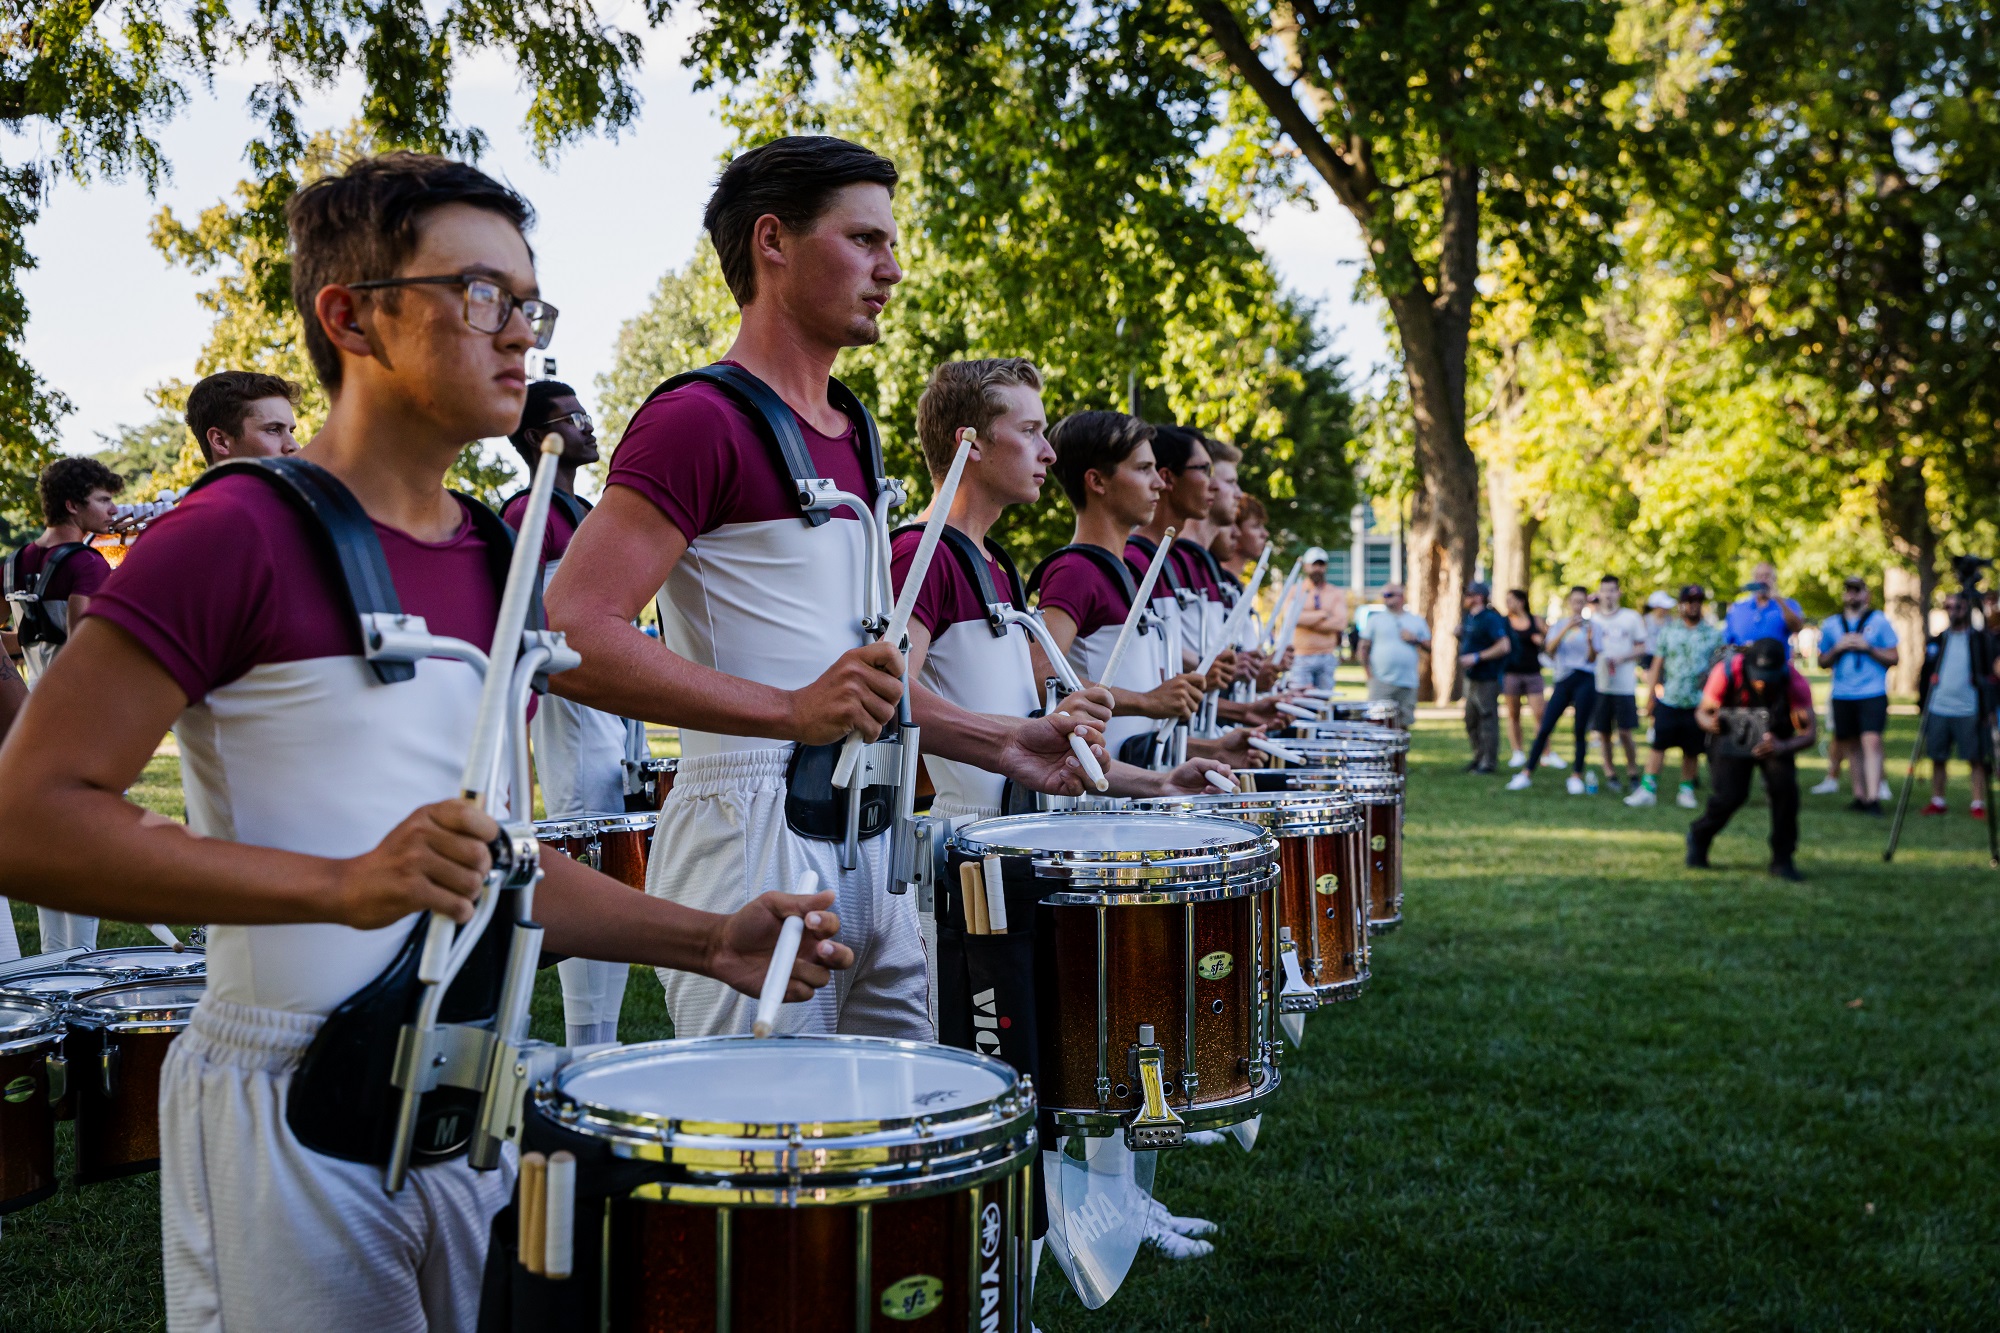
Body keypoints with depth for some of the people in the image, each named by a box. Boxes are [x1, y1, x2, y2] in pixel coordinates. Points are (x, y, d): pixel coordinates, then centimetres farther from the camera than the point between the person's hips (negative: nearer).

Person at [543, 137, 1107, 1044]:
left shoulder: (852, 433, 18)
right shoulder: (700, 419, -10)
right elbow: (572, 636, -21)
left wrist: (1002, 746, 15)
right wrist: (790, 712, -28)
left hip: (869, 843, 9)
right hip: (752, 840, -9)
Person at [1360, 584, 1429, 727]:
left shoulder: (1417, 621, 14)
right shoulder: (1375, 620, 8)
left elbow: (1429, 648, 14)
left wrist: (1415, 639, -5)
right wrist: (1369, 674, -4)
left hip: (1408, 683, 2)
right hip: (1381, 682, -2)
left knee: (1403, 725, 4)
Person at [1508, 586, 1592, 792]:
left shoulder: (1590, 625, 5)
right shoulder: (1561, 624, 11)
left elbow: (1591, 658, -2)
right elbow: (1550, 649, -6)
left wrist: (1590, 640, -21)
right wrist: (1566, 628, -18)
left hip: (1584, 680, -2)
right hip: (1563, 680, 2)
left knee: (1581, 731, -2)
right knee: (1545, 729, -2)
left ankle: (1576, 777, 8)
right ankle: (1526, 774, 1)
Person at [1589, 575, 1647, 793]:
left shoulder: (1631, 617, 3)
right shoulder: (1593, 620, 9)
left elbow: (1642, 648, 4)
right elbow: (1590, 657, 8)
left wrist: (1622, 658, -13)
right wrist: (1590, 643, -13)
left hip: (1625, 685, -2)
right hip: (1600, 684, 2)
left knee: (1625, 732, -6)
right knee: (1603, 733, 4)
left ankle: (1633, 773, 10)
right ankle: (1610, 773, 17)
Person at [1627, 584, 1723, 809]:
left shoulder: (1714, 634, 5)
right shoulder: (1667, 632, 7)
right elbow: (1657, 665, 8)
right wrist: (1650, 696, 5)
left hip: (1698, 704, 0)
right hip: (1668, 700, 0)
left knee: (1692, 750, 6)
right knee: (1657, 744, -2)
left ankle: (1686, 790, 19)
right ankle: (1648, 790, 1)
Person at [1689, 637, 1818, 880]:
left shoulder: (1794, 682, -31)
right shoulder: (1727, 672, -32)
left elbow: (1810, 733, -31)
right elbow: (1702, 712, -19)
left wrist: (1783, 747, -53)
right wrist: (1711, 723, -45)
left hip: (1774, 740, 1)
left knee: (1785, 788, -20)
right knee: (1730, 795, -15)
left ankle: (1782, 859, -4)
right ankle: (1698, 837, 17)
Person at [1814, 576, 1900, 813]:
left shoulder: (1879, 621, 6)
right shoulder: (1831, 624, 13)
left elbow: (1894, 657, 4)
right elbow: (1822, 662, 16)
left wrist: (1868, 648, -10)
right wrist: (1838, 648, -3)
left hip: (1873, 693, -3)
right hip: (1842, 694, 3)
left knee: (1871, 740, -16)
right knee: (1851, 744, 5)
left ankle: (1873, 797, -21)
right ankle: (1860, 795, 13)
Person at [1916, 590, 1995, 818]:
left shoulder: (1980, 641, 3)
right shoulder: (1936, 641, 11)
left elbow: (1989, 676, 2)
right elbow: (1926, 675, 16)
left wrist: (1989, 709, -3)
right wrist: (1923, 704, 11)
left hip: (1969, 711, -3)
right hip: (1938, 710, 3)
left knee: (1976, 759, -1)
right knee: (1937, 759, 7)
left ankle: (1978, 804, 2)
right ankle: (1938, 801, 16)